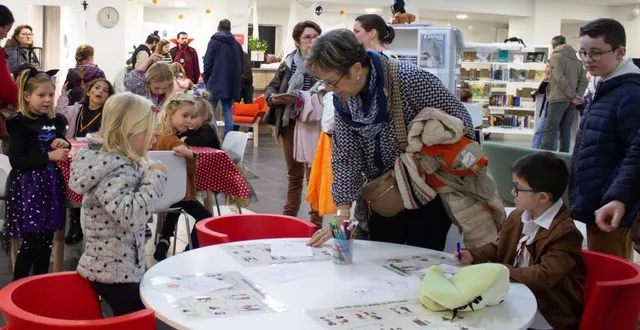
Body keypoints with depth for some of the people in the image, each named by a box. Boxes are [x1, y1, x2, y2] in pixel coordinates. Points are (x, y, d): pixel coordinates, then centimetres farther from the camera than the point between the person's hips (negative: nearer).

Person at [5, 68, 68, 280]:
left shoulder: (55, 121, 8)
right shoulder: (19, 123, -10)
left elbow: (62, 149, 22)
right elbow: (16, 161, -16)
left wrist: (64, 144, -1)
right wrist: (49, 156, -20)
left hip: (51, 184, 6)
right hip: (29, 186, -6)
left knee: (46, 239, 12)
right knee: (31, 241, -6)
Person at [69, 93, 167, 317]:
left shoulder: (121, 162, 7)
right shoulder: (113, 170, -22)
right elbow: (131, 215, -34)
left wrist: (148, 174, 9)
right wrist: (155, 177, -24)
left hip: (116, 267, 10)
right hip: (116, 271, -10)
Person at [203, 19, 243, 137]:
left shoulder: (214, 41, -4)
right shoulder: (237, 44, 11)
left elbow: (208, 63, -7)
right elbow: (240, 65, 14)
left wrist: (206, 79, 3)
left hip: (215, 82, -5)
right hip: (231, 83, 5)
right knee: (228, 112, 7)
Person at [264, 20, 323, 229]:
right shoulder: (288, 63, 7)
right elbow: (271, 88, 13)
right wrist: (274, 98, -9)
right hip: (290, 123, 4)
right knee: (294, 174, 16)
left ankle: (316, 220, 10)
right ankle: (289, 215, 28)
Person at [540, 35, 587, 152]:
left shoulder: (555, 56, -3)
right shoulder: (577, 59, 16)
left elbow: (560, 79, -14)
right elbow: (583, 80, 8)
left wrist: (573, 95, -10)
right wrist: (578, 96, 1)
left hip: (558, 99, -6)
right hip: (571, 100, 6)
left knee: (549, 130, -7)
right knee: (566, 130, 9)